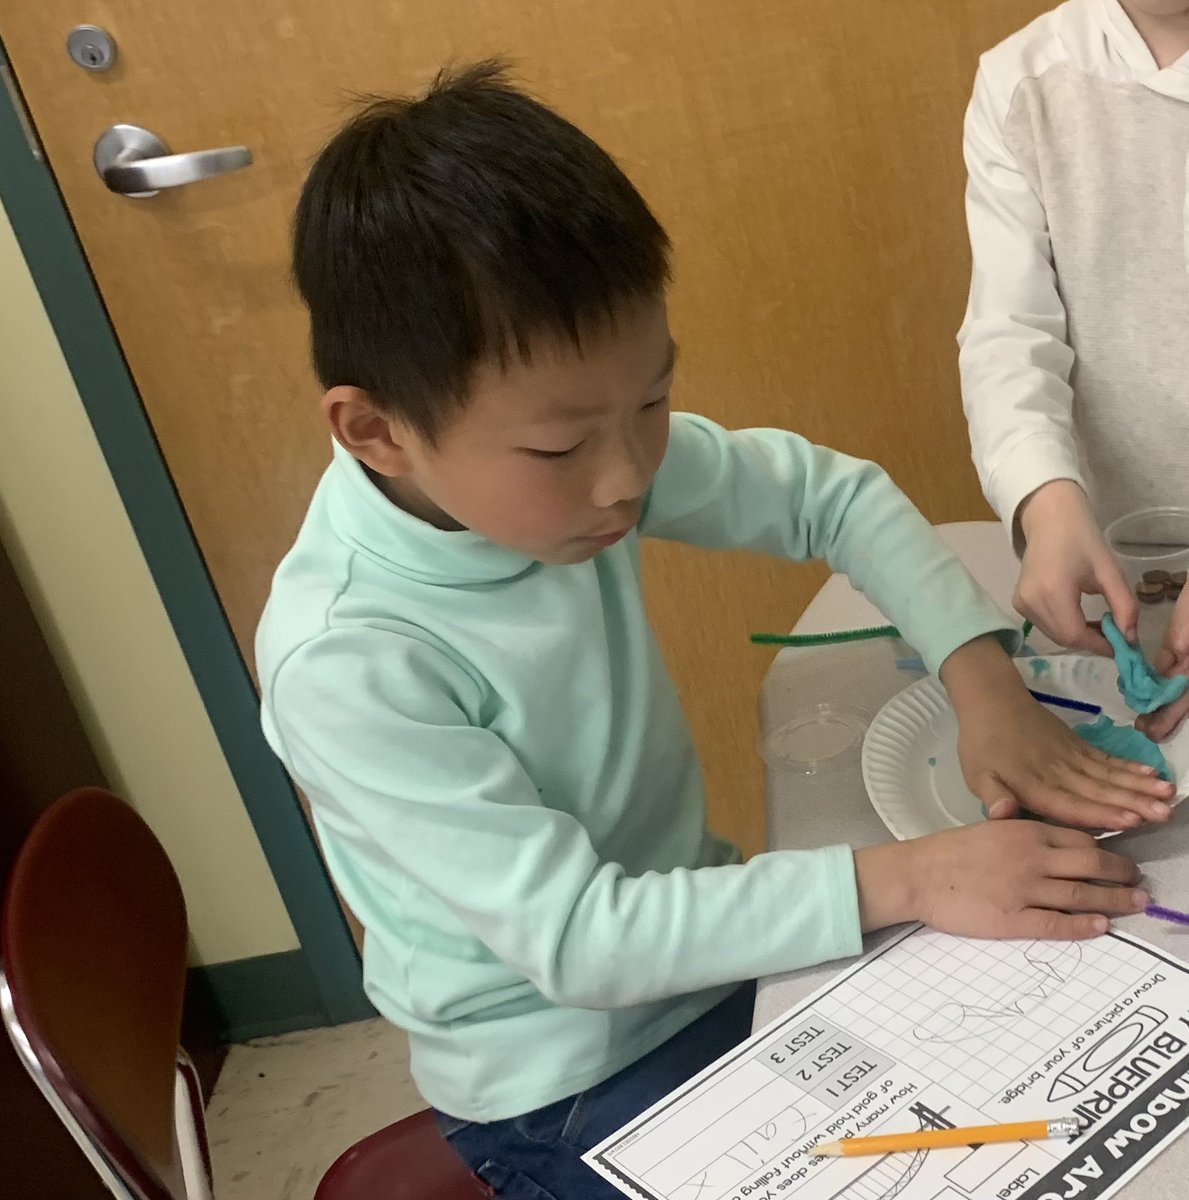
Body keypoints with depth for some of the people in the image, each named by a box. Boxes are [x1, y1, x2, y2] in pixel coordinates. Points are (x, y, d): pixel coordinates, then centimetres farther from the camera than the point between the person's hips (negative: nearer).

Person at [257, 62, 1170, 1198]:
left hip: (699, 931, 5)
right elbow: (574, 935, -28)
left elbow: (833, 494, -2)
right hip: (566, 1085, -5)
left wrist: (983, 678, -15)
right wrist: (900, 880, -30)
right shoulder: (340, 665, -29)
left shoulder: (569, 444, -14)